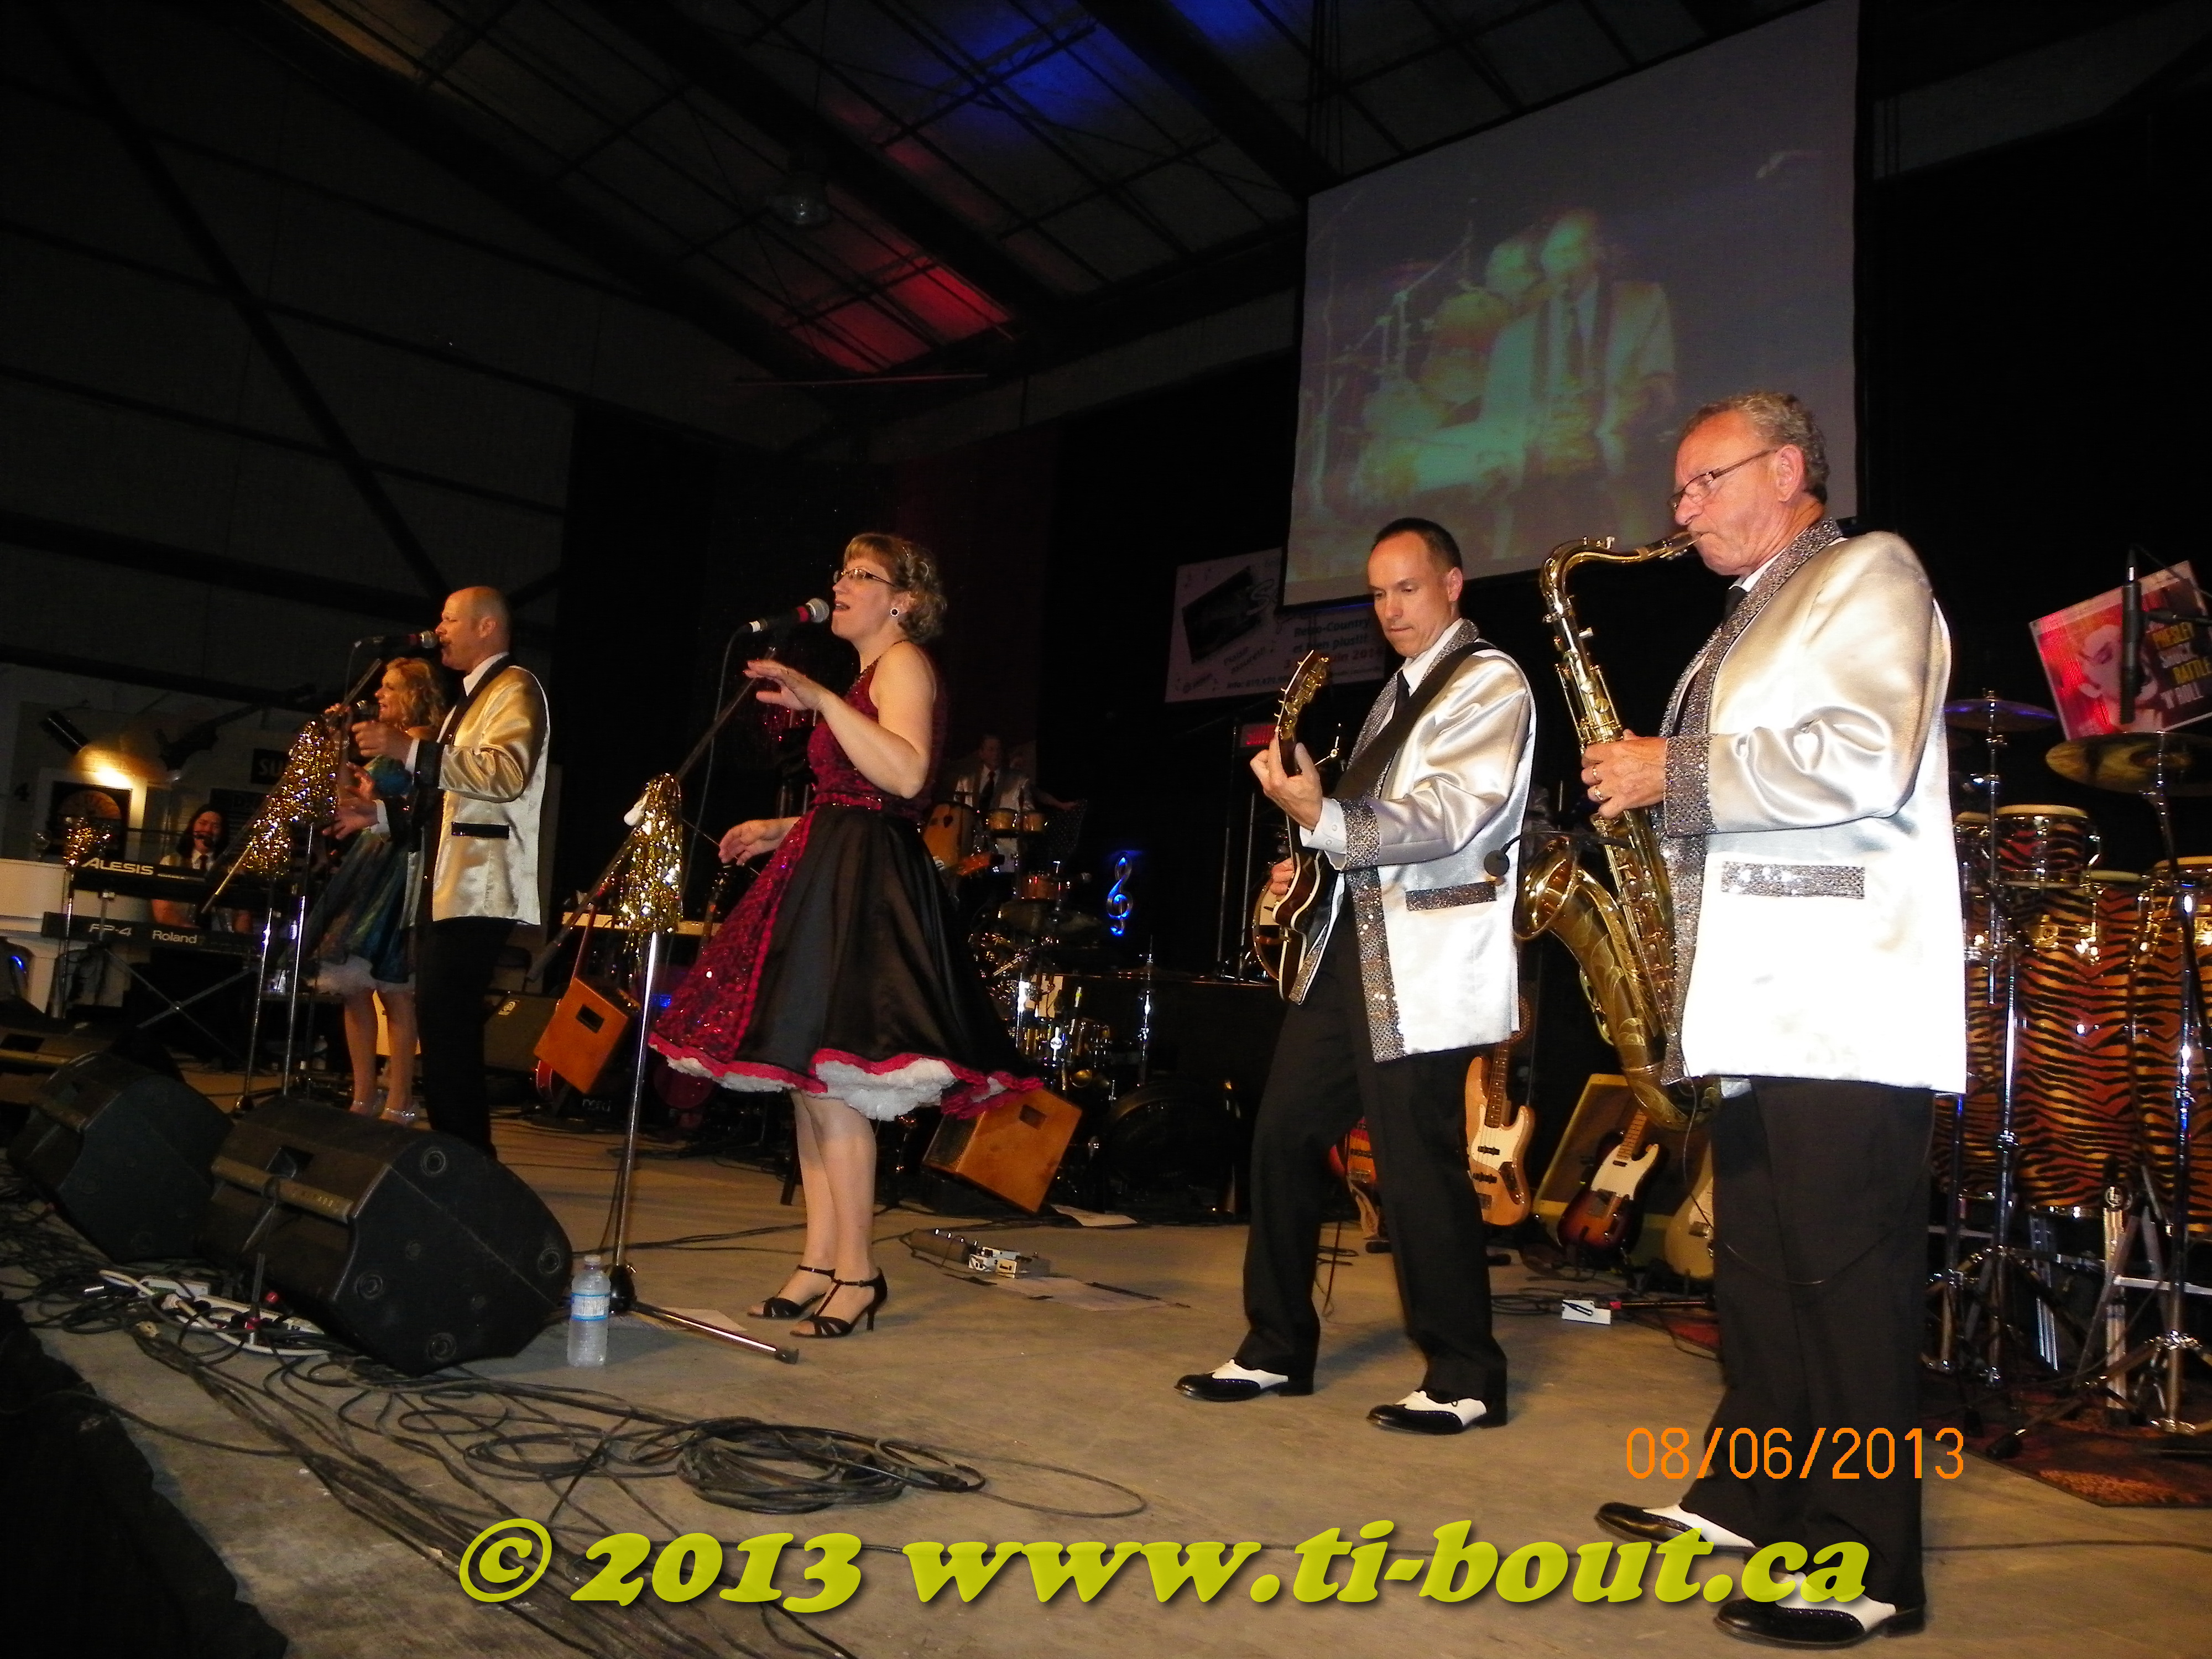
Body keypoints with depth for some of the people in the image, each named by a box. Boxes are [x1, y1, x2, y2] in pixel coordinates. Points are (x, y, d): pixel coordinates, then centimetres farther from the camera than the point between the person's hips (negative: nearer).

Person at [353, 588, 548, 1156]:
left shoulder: (514, 687, -4)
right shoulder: (471, 698, 26)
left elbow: (507, 773, -22)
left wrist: (411, 749, -25)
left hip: (478, 891, -10)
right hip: (444, 889, 10)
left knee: (447, 1023, -14)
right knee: (441, 1024, 9)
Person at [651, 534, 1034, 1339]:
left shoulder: (904, 661, -5)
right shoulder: (870, 674, 24)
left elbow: (906, 775, -23)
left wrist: (820, 699, -24)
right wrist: (784, 830, 21)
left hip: (864, 880, -10)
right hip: (828, 876, 10)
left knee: (825, 1070, -12)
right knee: (804, 1070, 7)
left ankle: (856, 1270, -5)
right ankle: (820, 1259, 13)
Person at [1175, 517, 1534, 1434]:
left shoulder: (1490, 685, -5)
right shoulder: (1398, 691, 22)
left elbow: (1451, 816, -21)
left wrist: (1323, 818, -33)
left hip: (1426, 963, -9)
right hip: (1351, 943, 9)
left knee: (1417, 1160, -7)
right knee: (1284, 1134, 7)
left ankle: (1465, 1379, 9)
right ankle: (1277, 1350, 20)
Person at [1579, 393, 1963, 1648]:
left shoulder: (1870, 574, -1)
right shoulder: (1751, 623, 25)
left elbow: (1859, 764, -18)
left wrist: (1679, 772, -12)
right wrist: (1655, 794, 10)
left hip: (1850, 1006, -9)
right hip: (1765, 1001, 9)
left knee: (1850, 1275, -6)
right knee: (1759, 1264, 14)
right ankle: (1752, 1497, 25)